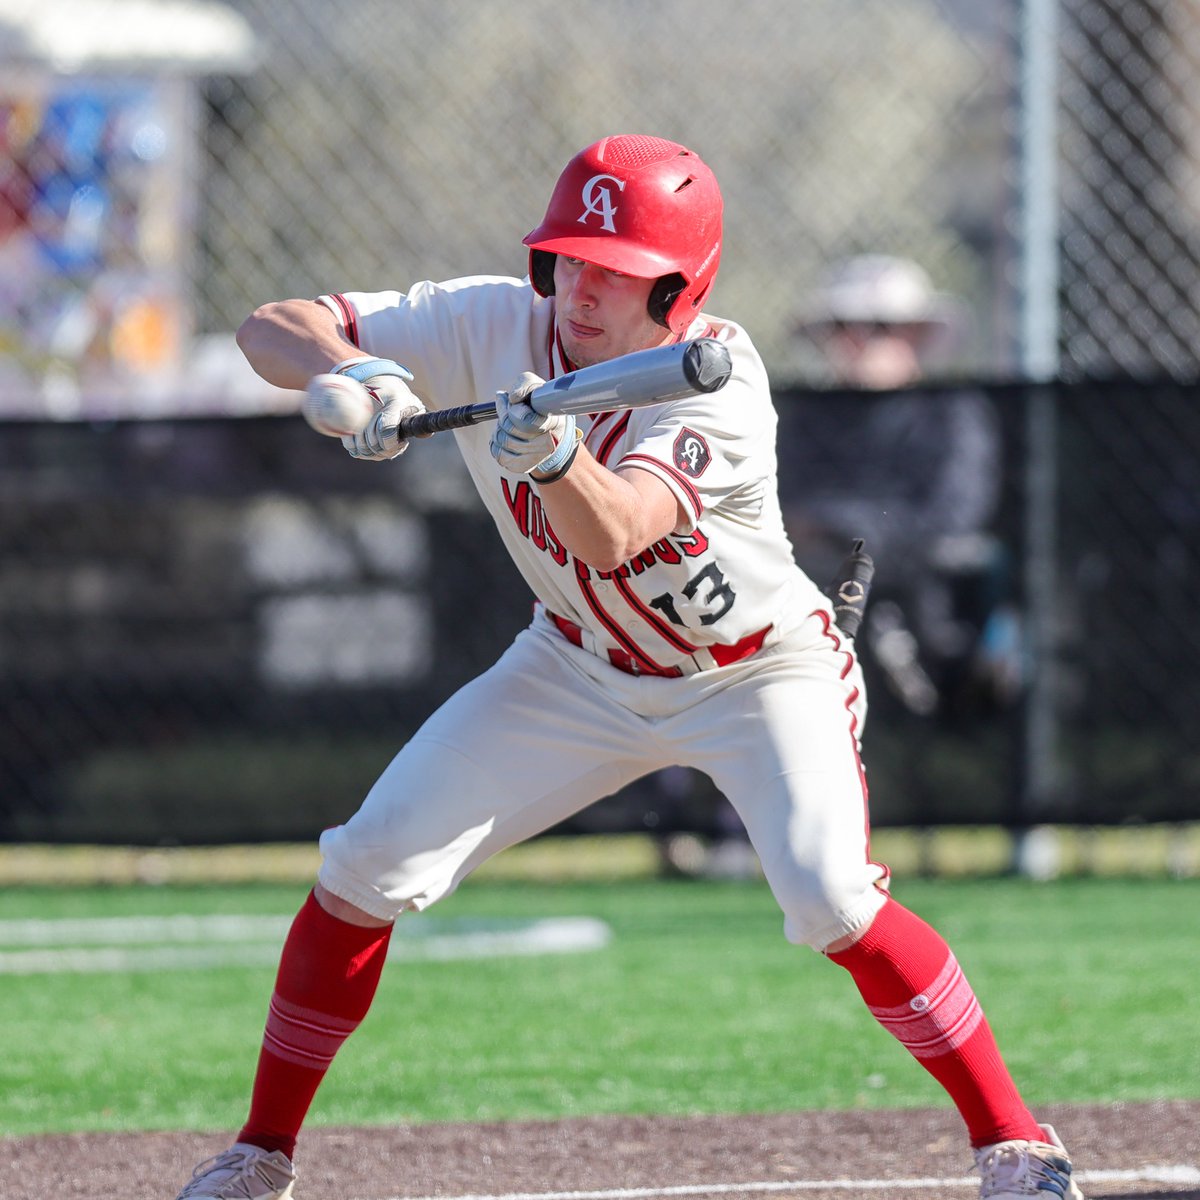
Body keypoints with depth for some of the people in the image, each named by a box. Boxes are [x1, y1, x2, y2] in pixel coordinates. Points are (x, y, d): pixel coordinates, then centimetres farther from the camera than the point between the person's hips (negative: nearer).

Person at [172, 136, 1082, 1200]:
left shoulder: (719, 385, -30)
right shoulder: (490, 328, -18)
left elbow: (611, 535, -45)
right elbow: (269, 329, -20)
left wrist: (553, 456, -67)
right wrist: (348, 372, -42)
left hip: (762, 670, -4)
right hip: (581, 667, 4)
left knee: (833, 903, -27)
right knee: (364, 870, -7)